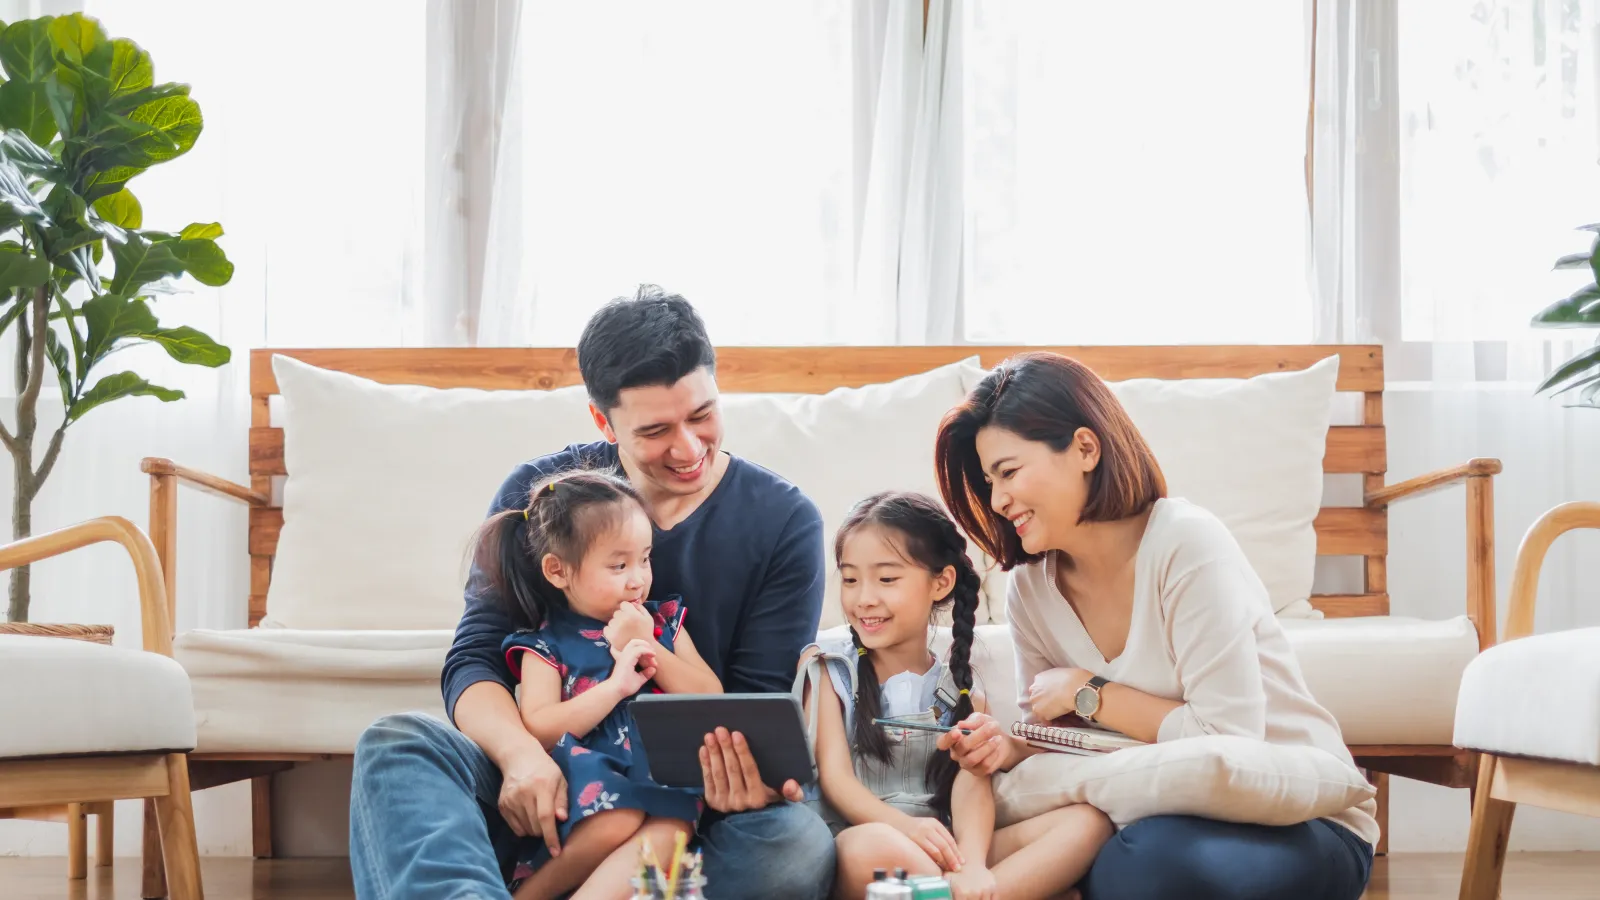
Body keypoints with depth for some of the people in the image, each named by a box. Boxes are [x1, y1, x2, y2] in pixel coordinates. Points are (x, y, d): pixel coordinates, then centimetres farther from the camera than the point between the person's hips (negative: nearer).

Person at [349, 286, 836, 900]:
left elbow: (761, 702, -2)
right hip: (549, 791, 1)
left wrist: (752, 775, -28)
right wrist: (520, 752, -26)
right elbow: (474, 660, -2)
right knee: (394, 741, -26)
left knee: (799, 844, -35)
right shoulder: (539, 494, 3)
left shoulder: (785, 522, 0)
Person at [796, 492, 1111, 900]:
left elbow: (972, 786, -2)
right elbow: (834, 775, -3)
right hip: (853, 845, -3)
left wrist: (972, 866, -26)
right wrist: (907, 827, -25)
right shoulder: (828, 668, 10)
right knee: (874, 846, -41)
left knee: (1088, 822, -18)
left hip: (943, 851, 4)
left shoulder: (962, 690, 15)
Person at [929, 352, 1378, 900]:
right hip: (1172, 819, 5)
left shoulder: (1186, 543, -18)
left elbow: (1229, 739, -21)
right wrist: (1008, 747, -11)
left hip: (1308, 829, -5)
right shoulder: (1031, 588, 1)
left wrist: (1089, 695, -14)